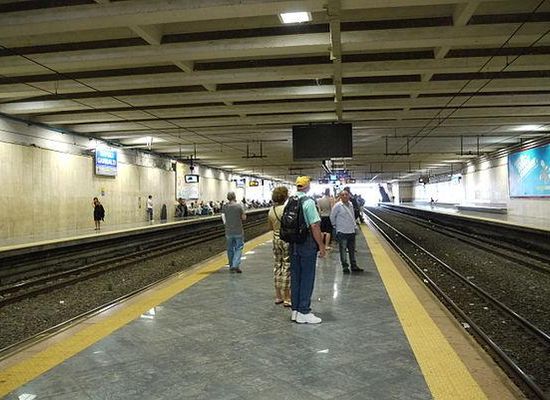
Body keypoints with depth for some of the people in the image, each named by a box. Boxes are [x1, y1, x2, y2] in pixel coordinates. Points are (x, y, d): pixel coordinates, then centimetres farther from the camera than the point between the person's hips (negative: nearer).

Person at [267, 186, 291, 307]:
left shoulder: (271, 210, 3)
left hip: (276, 239, 6)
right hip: (288, 240, -6)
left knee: (277, 266, 14)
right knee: (287, 267, 0)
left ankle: (278, 296, 23)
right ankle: (287, 299, 6)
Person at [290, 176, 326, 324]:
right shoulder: (308, 202, -15)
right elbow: (315, 226, -18)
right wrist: (321, 246, -11)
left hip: (293, 244, 7)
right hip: (307, 245, -7)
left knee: (295, 277, 13)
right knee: (307, 278, 1)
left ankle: (295, 310, 21)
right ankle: (304, 312, 6)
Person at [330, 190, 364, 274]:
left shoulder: (351, 204, 8)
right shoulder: (338, 205, -11)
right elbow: (332, 217, -4)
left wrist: (354, 225, 12)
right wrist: (336, 226, 2)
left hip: (351, 231, 6)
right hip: (342, 232, -6)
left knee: (352, 250, 13)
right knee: (343, 250, 1)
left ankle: (354, 266, 22)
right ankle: (345, 267, 10)